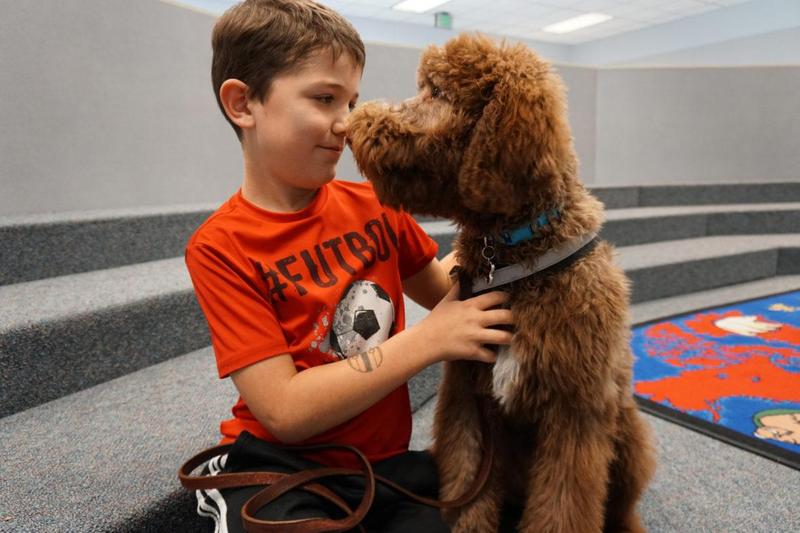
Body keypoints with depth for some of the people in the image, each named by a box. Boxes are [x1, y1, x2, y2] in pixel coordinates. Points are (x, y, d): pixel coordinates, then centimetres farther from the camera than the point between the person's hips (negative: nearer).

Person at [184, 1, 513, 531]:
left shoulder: (375, 204, -2)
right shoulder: (221, 247, -14)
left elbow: (442, 290, 13)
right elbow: (286, 412, -19)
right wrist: (428, 338, -22)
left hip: (388, 459, 4)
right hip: (281, 466, -3)